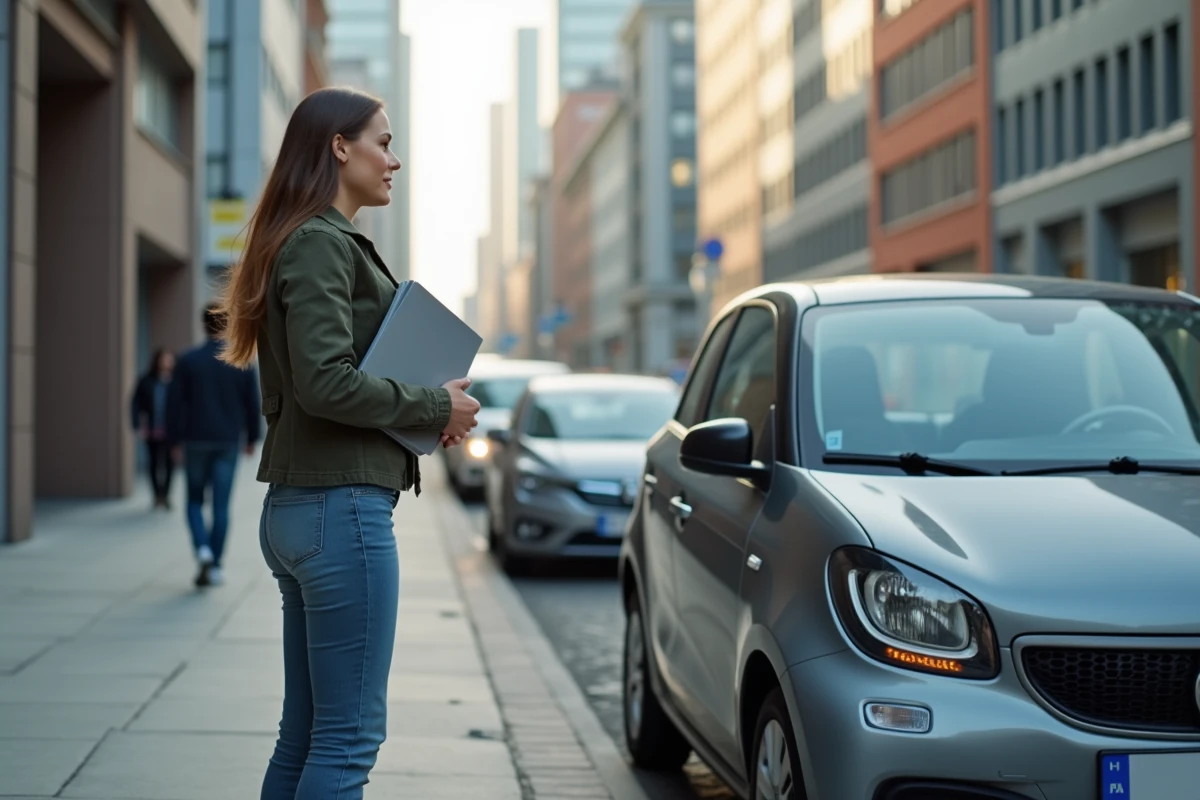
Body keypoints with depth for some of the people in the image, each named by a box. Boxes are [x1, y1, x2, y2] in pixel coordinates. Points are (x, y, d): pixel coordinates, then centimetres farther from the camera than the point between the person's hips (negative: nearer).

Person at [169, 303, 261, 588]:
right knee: (221, 505, 5)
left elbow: (177, 404, -2)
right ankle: (214, 566, 4)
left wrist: (176, 441, 6)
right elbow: (252, 404, 1)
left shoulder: (188, 361, -4)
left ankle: (203, 550, -9)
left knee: (195, 500, 14)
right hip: (229, 442, 0)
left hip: (196, 440, 0)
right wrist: (252, 438, 13)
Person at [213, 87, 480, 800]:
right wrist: (436, 406, -9)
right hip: (342, 506, -10)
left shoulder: (323, 242, 20)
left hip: (297, 508, 10)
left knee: (305, 734, 13)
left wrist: (432, 410, 9)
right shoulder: (322, 244, -11)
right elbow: (326, 383, -21)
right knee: (350, 736, -6)